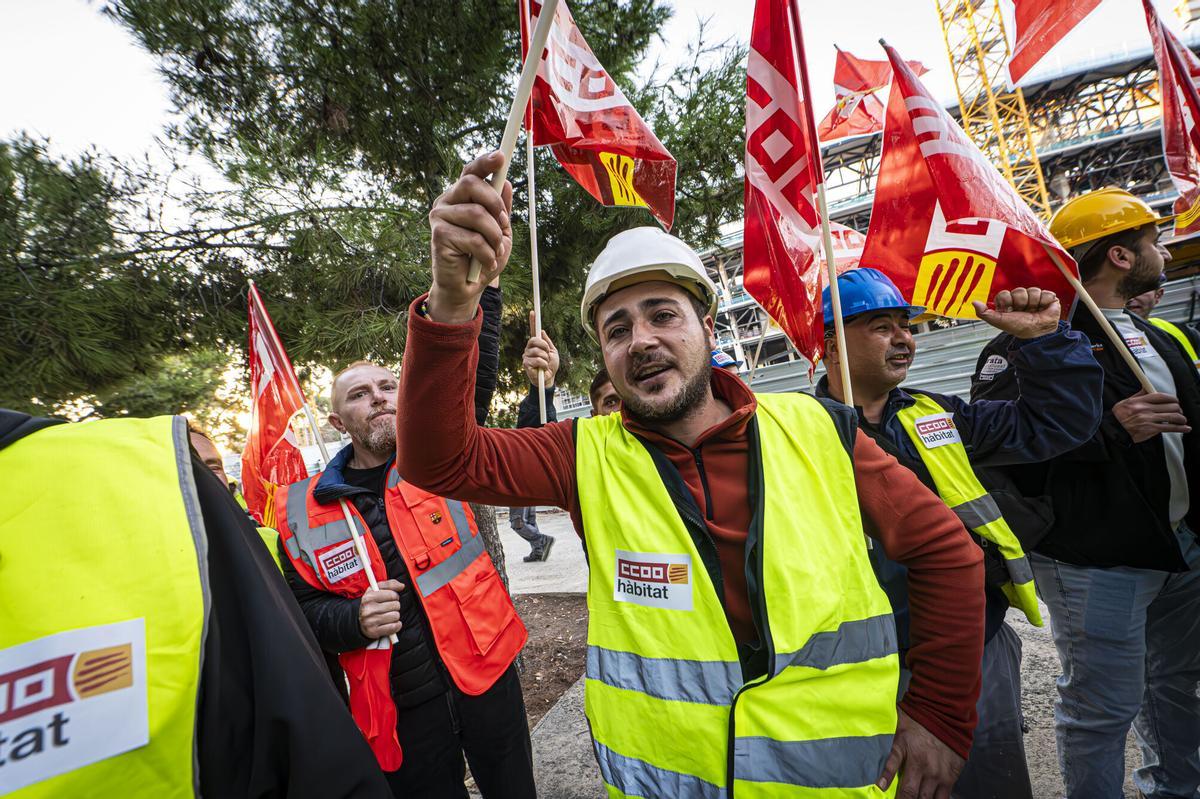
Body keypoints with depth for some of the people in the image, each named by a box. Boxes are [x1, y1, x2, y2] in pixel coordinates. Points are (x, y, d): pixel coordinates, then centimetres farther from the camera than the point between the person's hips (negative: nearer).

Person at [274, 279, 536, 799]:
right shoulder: (302, 511, -1)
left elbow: (473, 374, -11)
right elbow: (303, 607, 6)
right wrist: (354, 619, -14)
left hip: (487, 673, 1)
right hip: (402, 711, 0)